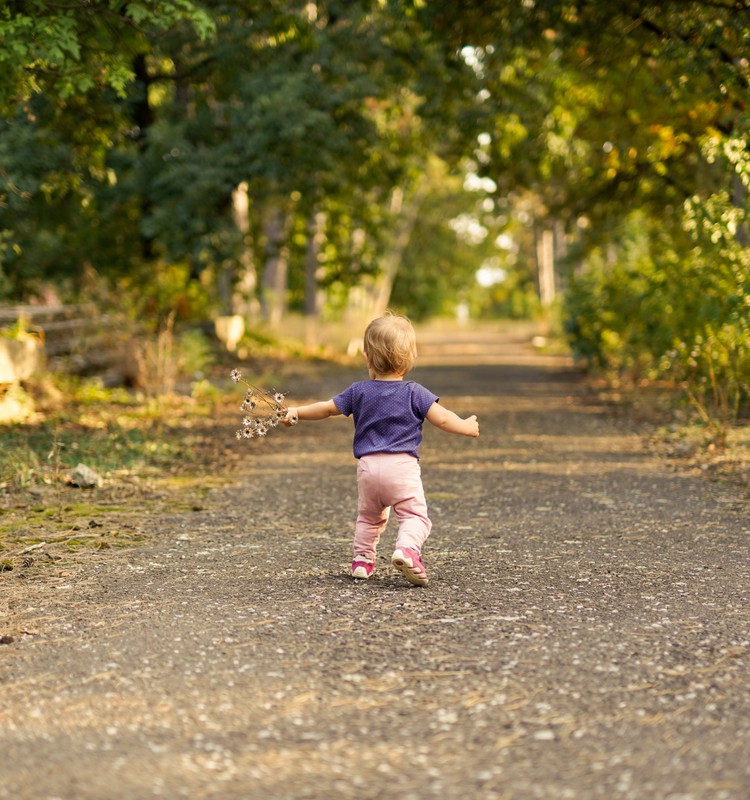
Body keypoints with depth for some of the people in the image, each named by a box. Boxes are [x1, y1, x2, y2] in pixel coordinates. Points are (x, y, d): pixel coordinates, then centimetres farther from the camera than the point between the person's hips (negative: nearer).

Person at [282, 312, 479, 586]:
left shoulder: (359, 392, 7)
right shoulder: (414, 393, 0)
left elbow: (327, 408, 14)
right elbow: (442, 419, -4)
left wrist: (296, 412, 28)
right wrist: (467, 427, 13)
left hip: (368, 466, 3)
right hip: (403, 465, -3)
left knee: (369, 516, 24)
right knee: (415, 515, -4)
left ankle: (362, 559, 21)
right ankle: (407, 548, -30)